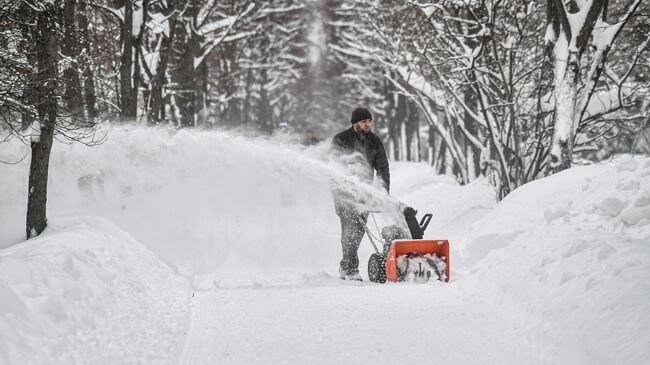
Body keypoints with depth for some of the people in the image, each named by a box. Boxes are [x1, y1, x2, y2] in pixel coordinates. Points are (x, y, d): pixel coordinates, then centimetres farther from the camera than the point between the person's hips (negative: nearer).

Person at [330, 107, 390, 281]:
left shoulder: (375, 141, 6)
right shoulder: (340, 140, -7)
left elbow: (383, 169, 6)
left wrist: (384, 193, -7)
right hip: (344, 191, -5)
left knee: (359, 228, 5)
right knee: (351, 227, -15)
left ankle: (345, 266, 21)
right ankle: (351, 270, -15)